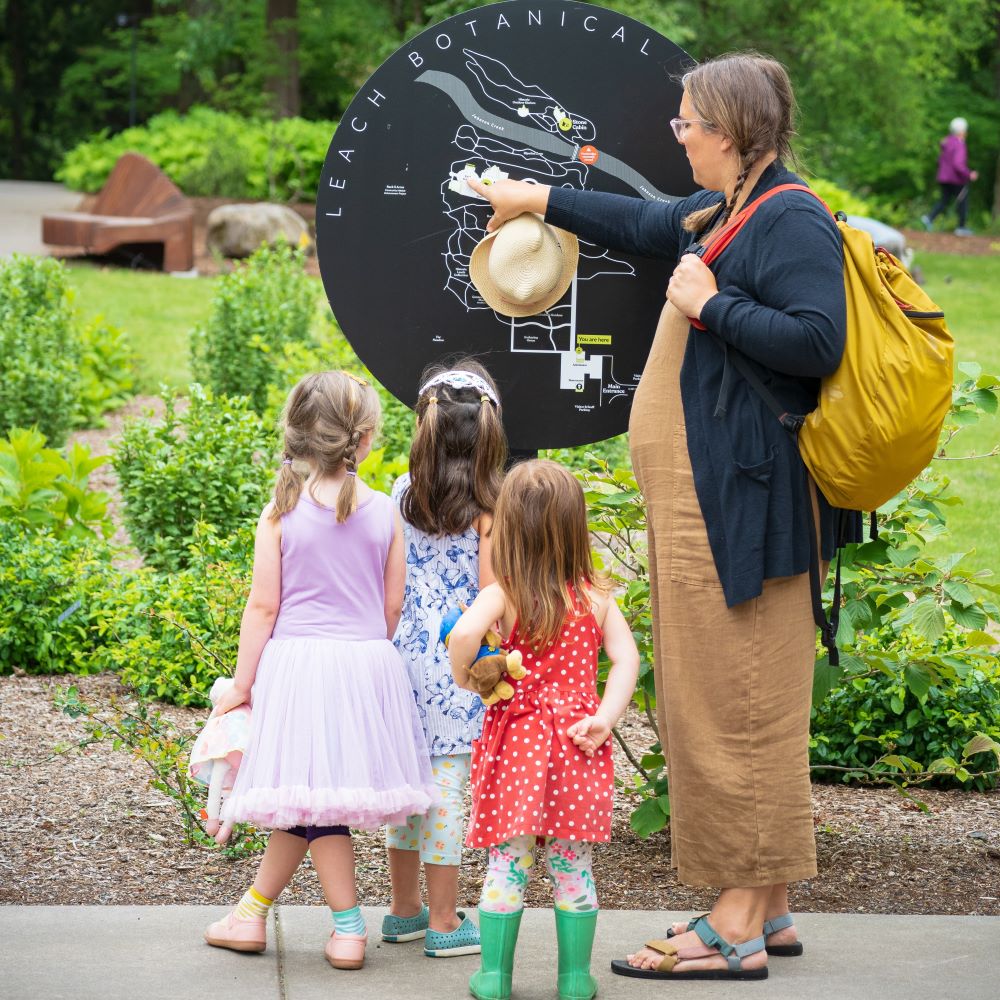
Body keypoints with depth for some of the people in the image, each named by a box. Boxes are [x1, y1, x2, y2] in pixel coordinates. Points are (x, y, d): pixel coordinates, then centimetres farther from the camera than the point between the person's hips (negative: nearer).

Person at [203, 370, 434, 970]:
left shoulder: (282, 511, -6)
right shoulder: (384, 513, 0)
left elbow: (263, 606, -6)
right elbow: (393, 607, 6)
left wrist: (243, 683, 2)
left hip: (298, 660, -3)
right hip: (367, 662, 3)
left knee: (310, 798, 6)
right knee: (314, 801, 10)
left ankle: (349, 929, 7)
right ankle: (253, 912, 19)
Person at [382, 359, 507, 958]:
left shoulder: (402, 496, 3)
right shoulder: (488, 507, -9)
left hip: (406, 653, 5)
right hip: (459, 661, -5)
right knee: (447, 785, 0)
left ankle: (404, 909, 25)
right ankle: (444, 922, 6)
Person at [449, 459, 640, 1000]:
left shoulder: (502, 595, -9)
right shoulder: (595, 596, 0)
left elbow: (464, 633, -26)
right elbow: (626, 657, -6)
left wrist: (465, 677, -8)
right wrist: (604, 718, -9)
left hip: (516, 742, -2)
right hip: (575, 747, 2)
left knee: (506, 863, 7)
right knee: (573, 866, 10)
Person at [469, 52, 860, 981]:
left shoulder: (791, 221, -13)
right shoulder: (722, 211, 17)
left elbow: (816, 342, -24)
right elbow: (640, 223, 35)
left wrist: (711, 305, -15)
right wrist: (538, 198, 43)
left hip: (742, 503, -10)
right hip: (703, 500, 10)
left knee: (739, 704, -7)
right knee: (718, 700, 11)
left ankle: (738, 932, -4)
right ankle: (765, 910, 17)